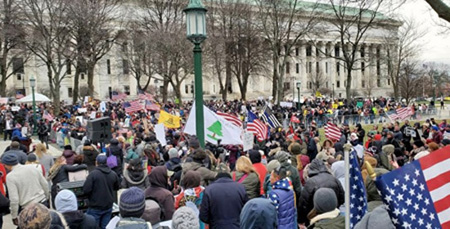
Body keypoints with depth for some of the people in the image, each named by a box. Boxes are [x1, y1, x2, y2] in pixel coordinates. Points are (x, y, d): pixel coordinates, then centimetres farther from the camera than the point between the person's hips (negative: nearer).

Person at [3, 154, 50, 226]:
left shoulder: (10, 176, -11)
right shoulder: (31, 168, 3)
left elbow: (14, 199, -14)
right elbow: (45, 184, 9)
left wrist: (14, 216, -3)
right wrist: (46, 198, 23)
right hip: (43, 203, 5)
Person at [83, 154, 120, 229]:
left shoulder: (93, 174, -17)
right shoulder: (113, 174, -3)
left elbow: (86, 190, -18)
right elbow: (117, 187, 13)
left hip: (95, 207, -4)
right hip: (108, 206, 4)